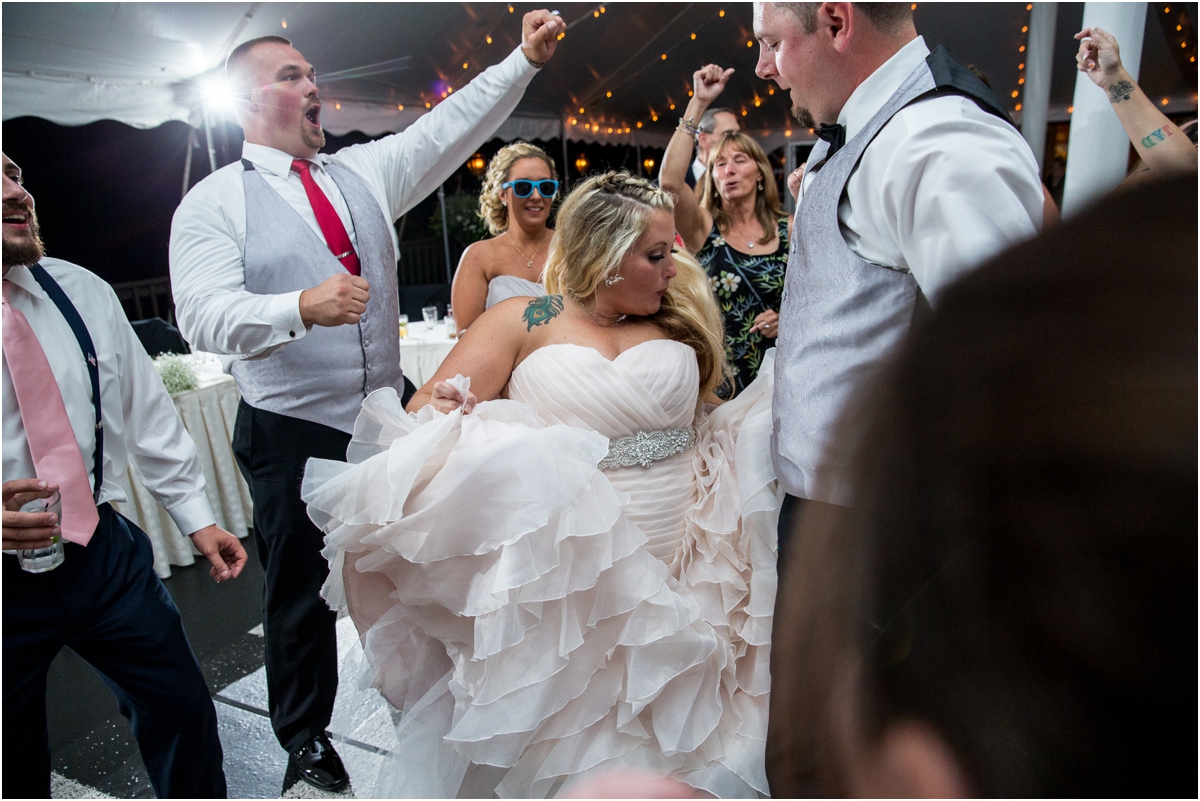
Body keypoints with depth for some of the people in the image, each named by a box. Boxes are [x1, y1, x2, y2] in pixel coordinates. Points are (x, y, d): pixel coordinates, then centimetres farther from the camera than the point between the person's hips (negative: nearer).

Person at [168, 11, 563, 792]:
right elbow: (204, 316, -19)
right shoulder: (214, 202, -6)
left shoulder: (364, 171, 9)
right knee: (303, 592, 13)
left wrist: (525, 60, -4)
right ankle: (305, 737, 38)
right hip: (292, 435, -4)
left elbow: (449, 129, 3)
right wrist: (302, 307, -35)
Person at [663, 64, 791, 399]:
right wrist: (698, 102, -18)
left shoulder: (789, 230, 4)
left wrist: (787, 318, -11)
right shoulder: (704, 227, -1)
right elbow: (670, 181, -19)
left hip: (774, 370, 2)